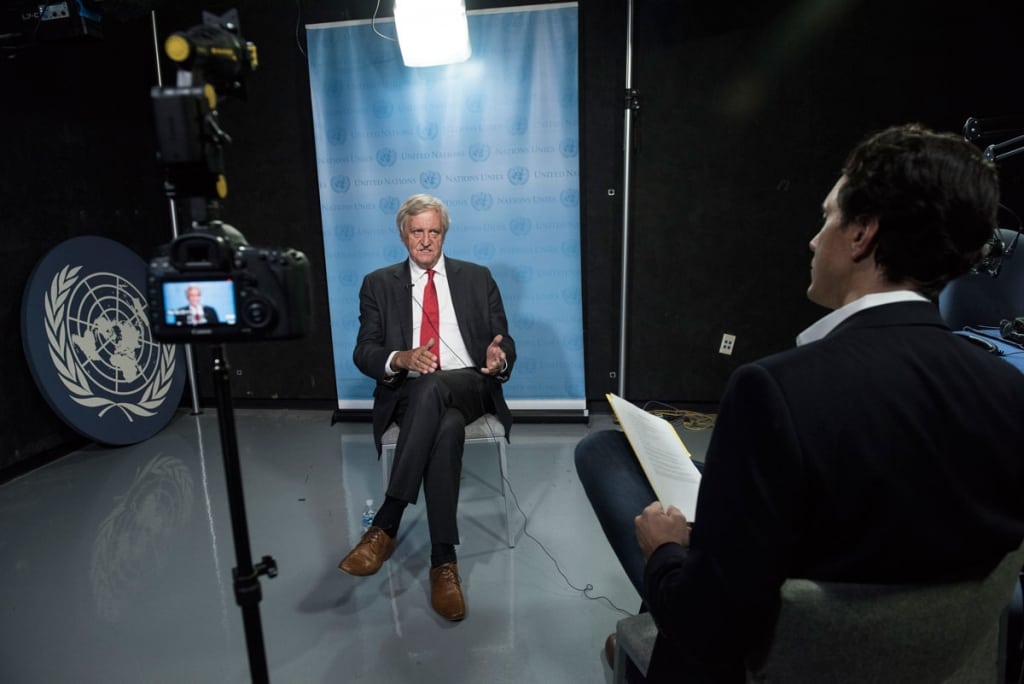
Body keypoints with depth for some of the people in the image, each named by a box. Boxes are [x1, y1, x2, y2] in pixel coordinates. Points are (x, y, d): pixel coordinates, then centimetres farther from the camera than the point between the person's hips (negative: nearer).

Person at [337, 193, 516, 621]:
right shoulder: (379, 284, 12)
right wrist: (400, 359, -19)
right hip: (408, 394, 0)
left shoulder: (477, 278, 14)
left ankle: (385, 526, -32)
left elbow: (503, 342, 9)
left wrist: (499, 356, -17)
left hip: (469, 387, 0)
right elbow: (364, 352, 4)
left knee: (431, 387, -37)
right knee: (447, 427, -36)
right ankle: (444, 561, -28)